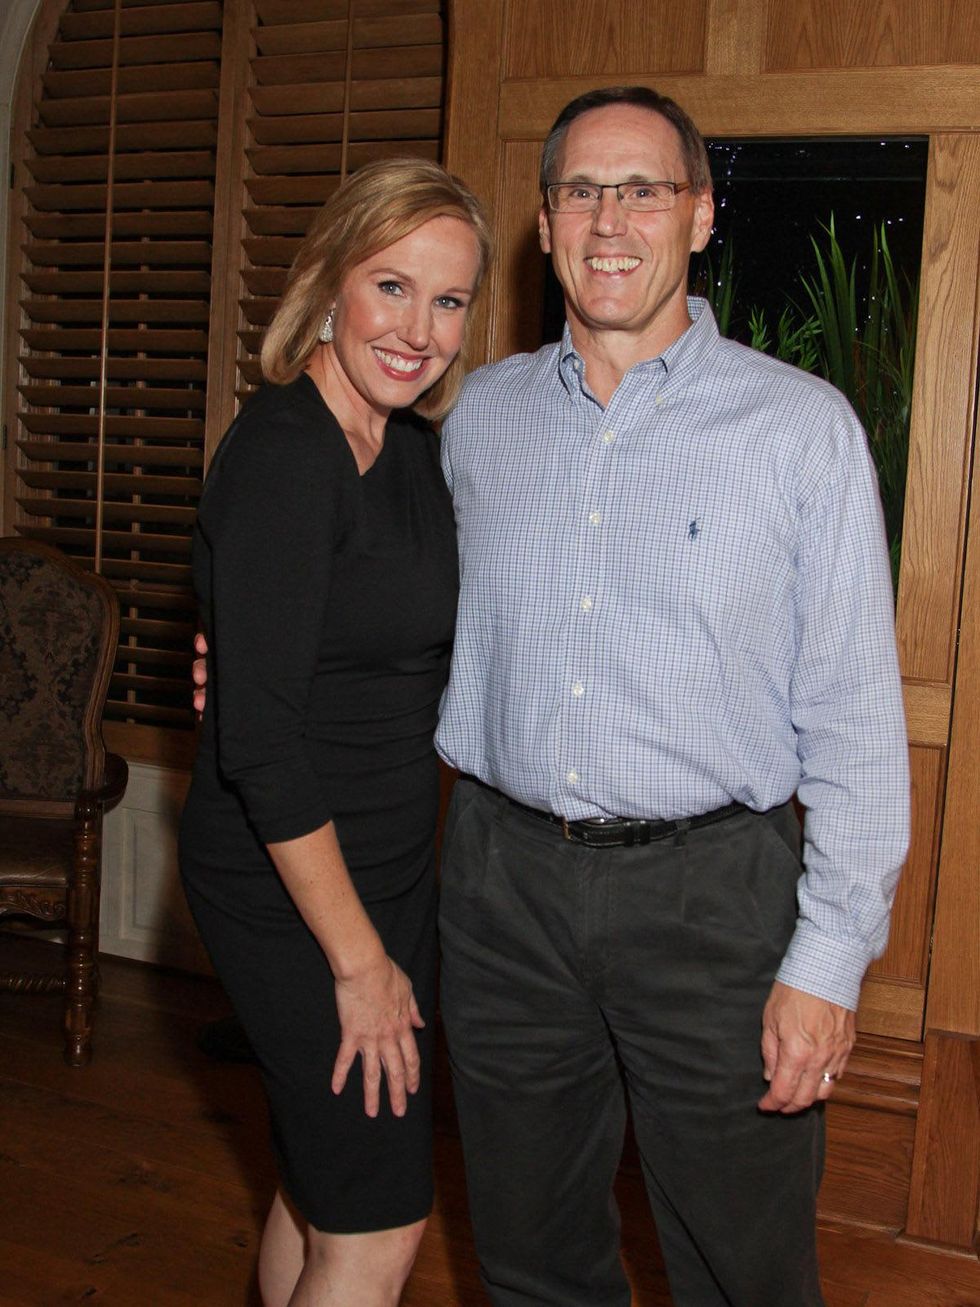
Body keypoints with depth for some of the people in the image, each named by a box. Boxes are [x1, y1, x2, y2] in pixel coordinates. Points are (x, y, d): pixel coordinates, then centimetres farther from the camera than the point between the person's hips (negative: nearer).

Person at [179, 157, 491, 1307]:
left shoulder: (408, 447, 6)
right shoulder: (281, 452, -20)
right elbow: (259, 744, -23)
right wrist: (359, 959, -17)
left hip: (390, 862, 8)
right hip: (288, 888, -8)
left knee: (321, 1184, 20)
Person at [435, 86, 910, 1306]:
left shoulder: (801, 425, -6)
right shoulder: (479, 414, 6)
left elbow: (854, 718, -7)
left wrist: (828, 959, -11)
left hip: (710, 890, -3)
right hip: (504, 882, 4)